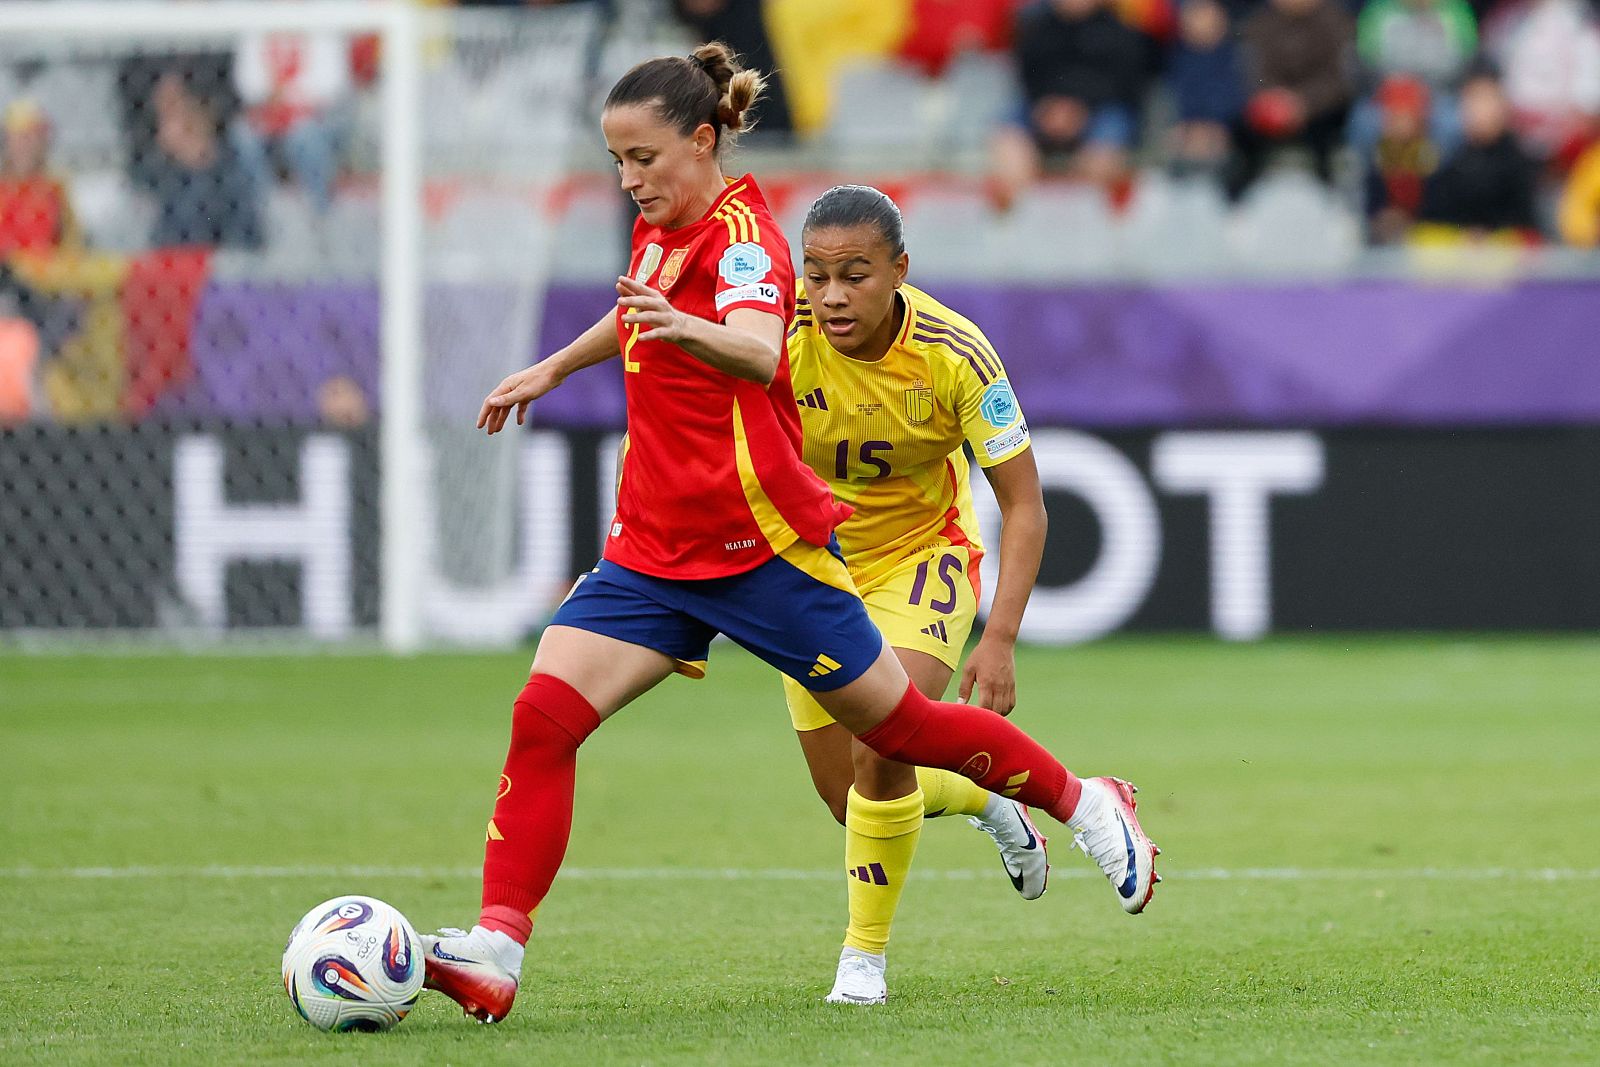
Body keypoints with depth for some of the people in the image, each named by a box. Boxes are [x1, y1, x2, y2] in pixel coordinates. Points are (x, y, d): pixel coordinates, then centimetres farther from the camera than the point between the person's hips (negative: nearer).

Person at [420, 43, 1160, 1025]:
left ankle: (1087, 804, 30)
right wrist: (553, 367, 39)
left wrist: (691, 330, -59)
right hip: (654, 548, 7)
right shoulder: (663, 228, 8)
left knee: (896, 723, 5)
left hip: (760, 545, -7)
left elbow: (761, 353, -39)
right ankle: (495, 954, -18)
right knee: (544, 716, -13)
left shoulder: (740, 235, -16)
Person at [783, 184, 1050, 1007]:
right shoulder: (783, 338, -24)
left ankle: (864, 954, -4)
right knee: (849, 797, 6)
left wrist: (999, 640, -26)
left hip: (921, 556, -3)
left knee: (881, 749, -24)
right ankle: (989, 799, 38)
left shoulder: (955, 355, -25)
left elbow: (1023, 504, -18)